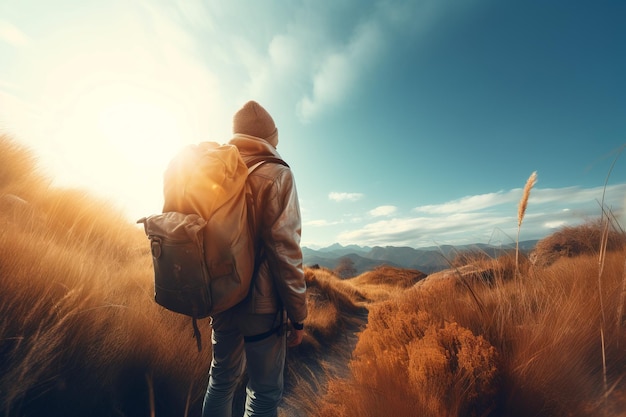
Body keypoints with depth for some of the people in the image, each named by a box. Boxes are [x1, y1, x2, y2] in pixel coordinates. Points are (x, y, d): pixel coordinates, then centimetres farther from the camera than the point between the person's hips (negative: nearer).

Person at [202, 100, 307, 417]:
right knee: (265, 391, 13)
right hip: (261, 302, -6)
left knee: (222, 380, 24)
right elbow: (284, 249, -18)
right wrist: (298, 314, -9)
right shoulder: (276, 174, -12)